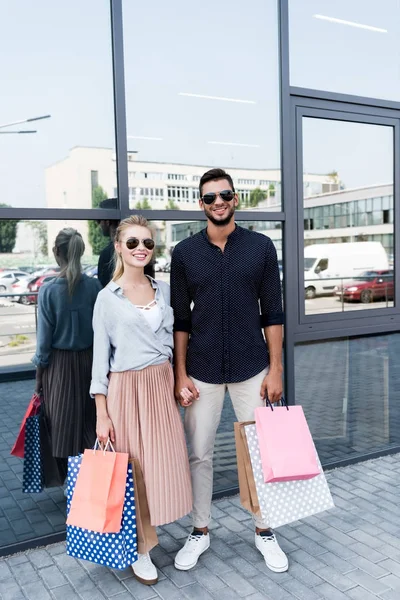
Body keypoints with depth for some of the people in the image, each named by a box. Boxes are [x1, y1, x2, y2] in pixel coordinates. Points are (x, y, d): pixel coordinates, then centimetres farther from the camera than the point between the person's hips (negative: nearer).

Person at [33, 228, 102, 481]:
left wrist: (39, 375, 2)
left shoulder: (48, 290, -14)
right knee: (90, 419, 17)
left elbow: (45, 337, -9)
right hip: (89, 361, 2)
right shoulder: (94, 286, -8)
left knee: (64, 422, 13)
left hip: (59, 364, -2)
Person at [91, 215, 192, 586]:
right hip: (127, 389, -4)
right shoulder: (108, 297, -5)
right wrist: (102, 413, -7)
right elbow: (101, 356, -4)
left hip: (162, 385, 4)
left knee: (163, 464, 9)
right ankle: (139, 550, 21)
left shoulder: (163, 290, 6)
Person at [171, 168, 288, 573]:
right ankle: (200, 532, 28)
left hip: (251, 369, 0)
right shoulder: (185, 252, 1)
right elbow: (180, 319, 3)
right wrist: (180, 374, -2)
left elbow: (272, 313, 1)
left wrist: (275, 369, -3)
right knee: (199, 455, 9)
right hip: (201, 371, 1)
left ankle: (263, 530, 29)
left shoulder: (261, 247, 0)